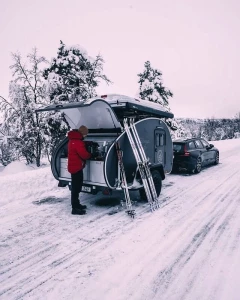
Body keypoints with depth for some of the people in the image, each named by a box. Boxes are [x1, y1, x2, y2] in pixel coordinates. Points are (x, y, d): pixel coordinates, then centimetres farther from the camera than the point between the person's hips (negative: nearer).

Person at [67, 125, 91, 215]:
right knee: (76, 187, -5)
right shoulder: (77, 142, -21)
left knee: (76, 186, 19)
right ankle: (75, 208, 1)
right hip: (76, 167, -11)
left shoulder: (73, 139, 13)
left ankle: (76, 204, 30)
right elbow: (84, 154, -22)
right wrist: (90, 155, -3)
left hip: (74, 166, 11)